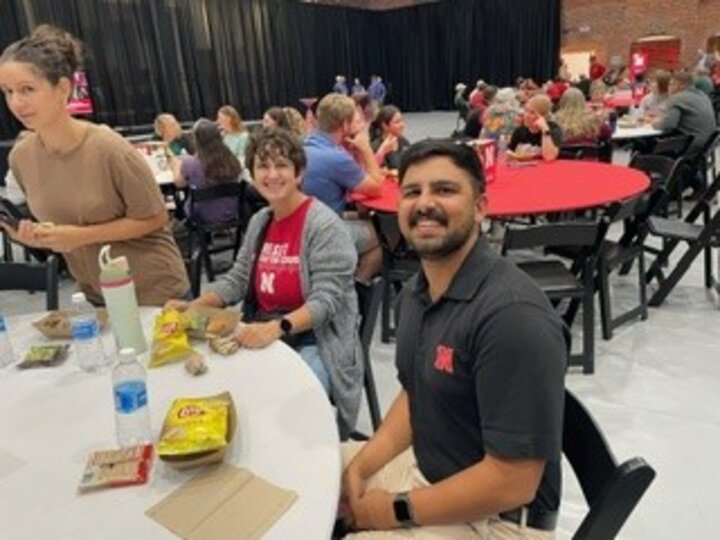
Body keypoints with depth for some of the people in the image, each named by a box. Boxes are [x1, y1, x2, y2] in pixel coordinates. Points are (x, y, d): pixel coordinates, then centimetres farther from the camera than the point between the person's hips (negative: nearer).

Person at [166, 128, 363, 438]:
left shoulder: (324, 225, -13)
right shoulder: (260, 221, 10)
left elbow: (326, 300, -19)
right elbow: (237, 279, 12)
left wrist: (276, 327, -33)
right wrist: (193, 307, -4)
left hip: (313, 344, -6)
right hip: (263, 338, 6)